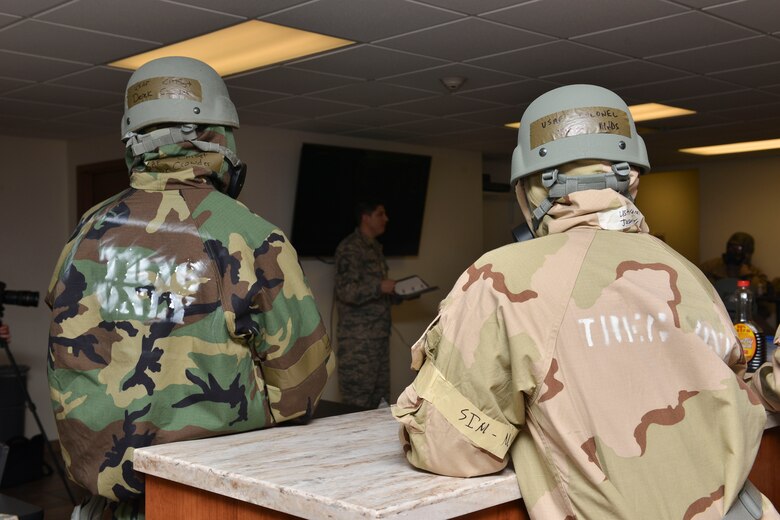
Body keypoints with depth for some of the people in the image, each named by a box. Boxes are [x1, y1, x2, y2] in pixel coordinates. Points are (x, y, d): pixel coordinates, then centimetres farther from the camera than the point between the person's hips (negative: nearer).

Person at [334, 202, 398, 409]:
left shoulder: (375, 247, 18)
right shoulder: (350, 248, -10)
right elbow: (346, 291, -17)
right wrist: (380, 287, -26)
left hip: (379, 335, 9)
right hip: (358, 339, -9)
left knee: (381, 400, 9)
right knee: (358, 401, -5)